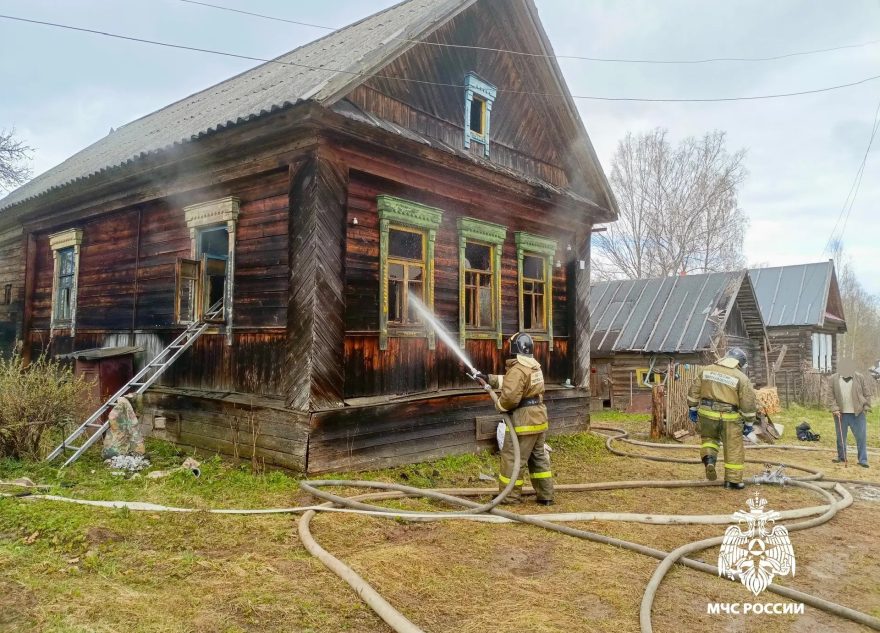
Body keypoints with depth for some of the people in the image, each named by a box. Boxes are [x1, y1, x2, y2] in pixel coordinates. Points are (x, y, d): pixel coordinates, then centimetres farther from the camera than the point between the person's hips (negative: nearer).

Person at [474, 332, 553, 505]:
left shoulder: (517, 369, -18)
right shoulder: (535, 366, 13)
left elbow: (510, 396, -26)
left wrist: (499, 406, -6)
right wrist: (489, 379, 23)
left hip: (524, 421, -10)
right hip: (539, 417, 10)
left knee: (512, 458, 2)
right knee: (539, 458, 16)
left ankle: (509, 496, 9)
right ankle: (546, 495, 21)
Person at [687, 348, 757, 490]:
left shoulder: (706, 370, 6)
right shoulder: (742, 378, -4)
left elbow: (694, 391, 10)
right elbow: (749, 403, -2)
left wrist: (692, 409, 20)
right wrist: (749, 423, 9)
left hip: (707, 414, 3)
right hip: (729, 418, -3)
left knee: (709, 439, 25)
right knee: (734, 449, 10)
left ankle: (709, 459, -1)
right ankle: (733, 480, 16)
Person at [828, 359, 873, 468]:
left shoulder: (860, 378, -1)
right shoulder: (834, 379, 0)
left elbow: (867, 394, 2)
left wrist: (865, 407, -5)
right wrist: (834, 408, -9)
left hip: (857, 413, -1)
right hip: (840, 413, 1)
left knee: (861, 437, -1)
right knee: (840, 437, 9)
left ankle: (863, 460, 7)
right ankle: (841, 457, 23)